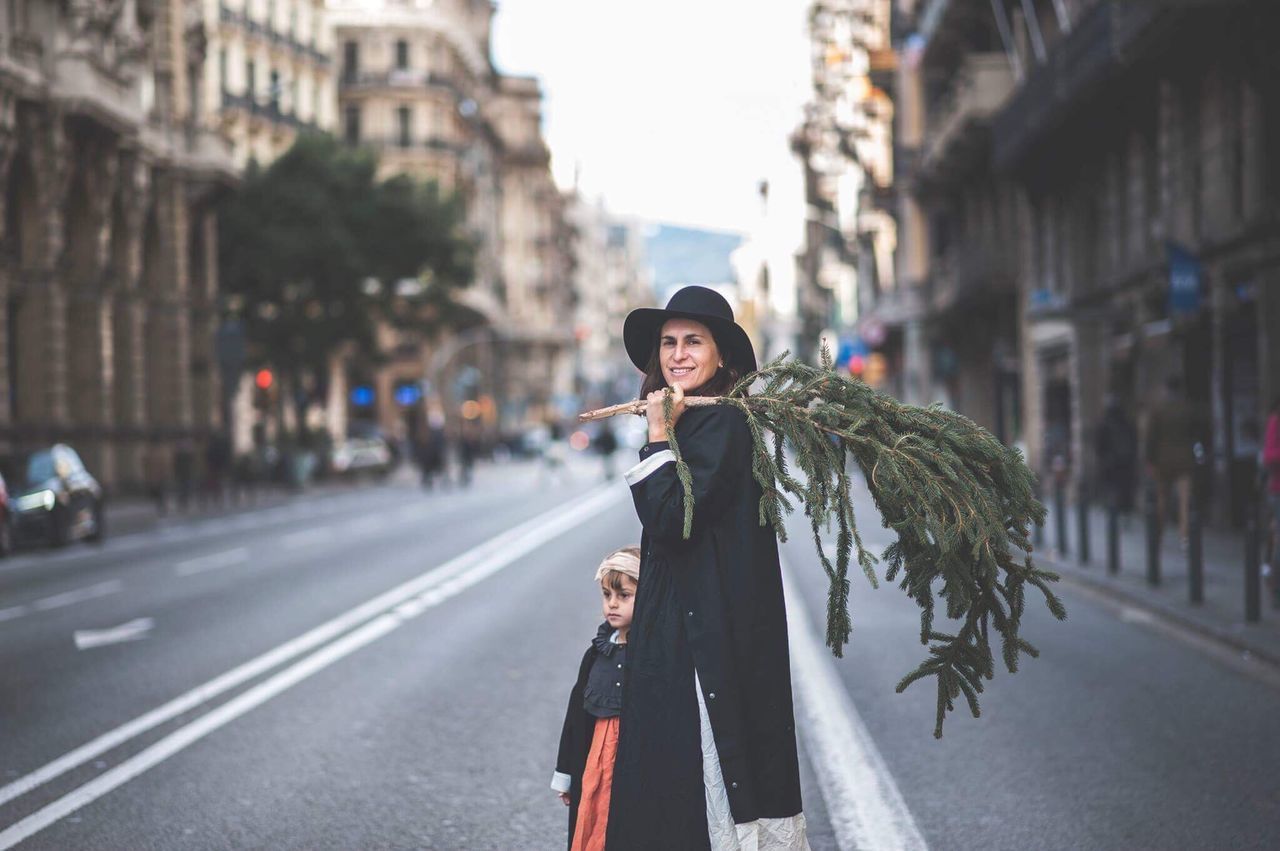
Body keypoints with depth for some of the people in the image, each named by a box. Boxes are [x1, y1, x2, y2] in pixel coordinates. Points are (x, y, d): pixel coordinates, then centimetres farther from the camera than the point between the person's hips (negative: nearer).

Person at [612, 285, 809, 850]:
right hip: (677, 630, 10)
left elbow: (670, 522, -21)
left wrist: (658, 437, -16)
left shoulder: (722, 425, -13)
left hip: (710, 636, -10)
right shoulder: (690, 423, 16)